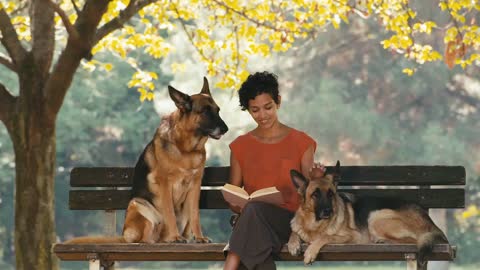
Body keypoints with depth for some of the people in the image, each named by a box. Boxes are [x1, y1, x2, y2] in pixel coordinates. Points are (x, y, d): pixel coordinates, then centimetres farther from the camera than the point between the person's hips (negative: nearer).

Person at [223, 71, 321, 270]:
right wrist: (238, 206, -6)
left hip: (288, 220, -2)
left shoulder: (301, 143, 10)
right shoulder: (241, 146, 16)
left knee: (254, 210, -39)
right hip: (248, 222, 2)